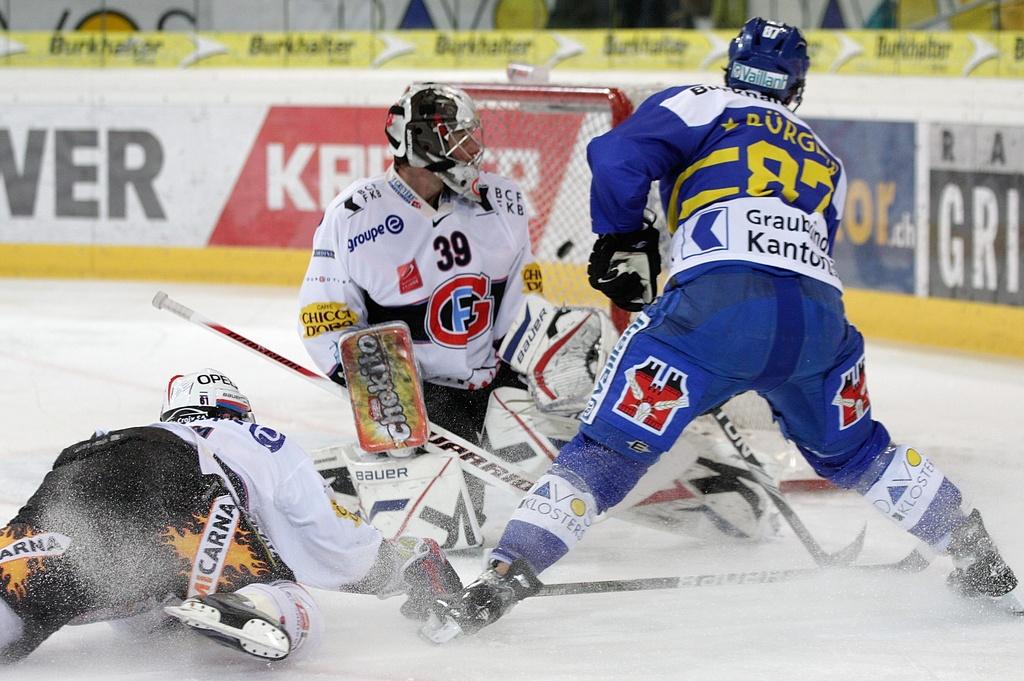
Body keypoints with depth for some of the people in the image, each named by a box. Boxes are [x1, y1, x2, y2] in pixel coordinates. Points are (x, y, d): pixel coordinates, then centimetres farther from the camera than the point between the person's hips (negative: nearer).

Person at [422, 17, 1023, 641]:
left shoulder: (700, 107, 18)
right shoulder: (826, 161, 34)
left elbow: (619, 157, 2)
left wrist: (623, 244, 17)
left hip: (718, 302, -4)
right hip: (818, 316, 4)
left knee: (612, 445, -1)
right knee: (854, 451, 29)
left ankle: (503, 578, -13)